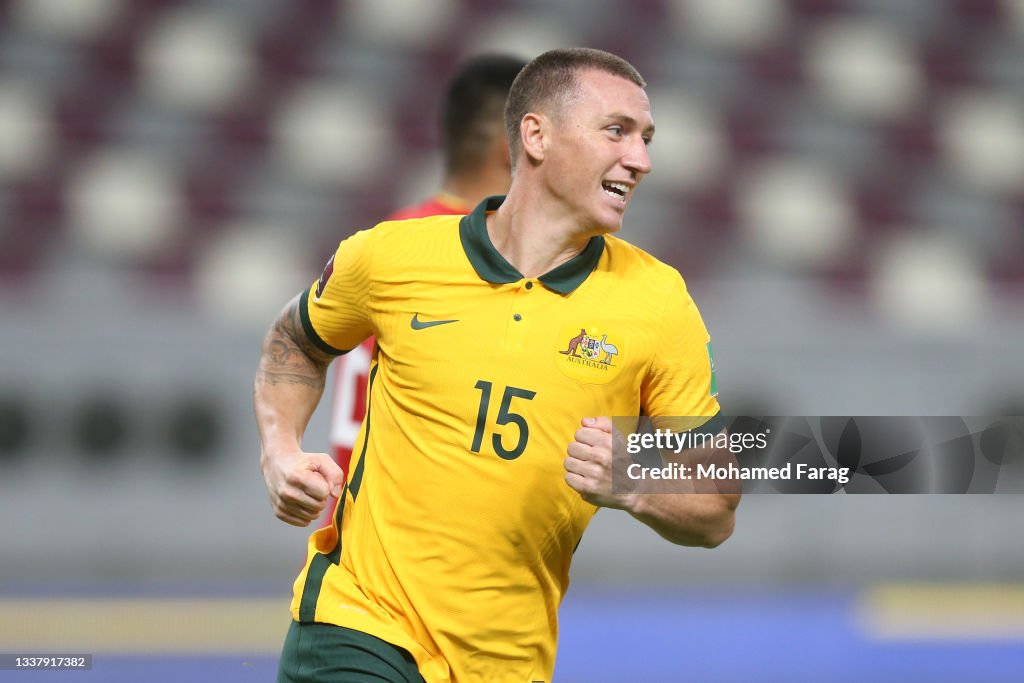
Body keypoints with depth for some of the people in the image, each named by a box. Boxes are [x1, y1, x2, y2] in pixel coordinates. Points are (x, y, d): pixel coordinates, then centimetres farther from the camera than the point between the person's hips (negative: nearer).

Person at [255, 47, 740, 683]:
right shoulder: (393, 256, -3)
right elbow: (297, 340, 20)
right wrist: (281, 452, 3)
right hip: (361, 624, -2)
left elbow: (717, 512, 2)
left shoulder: (659, 301, -3)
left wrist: (631, 489, -18)